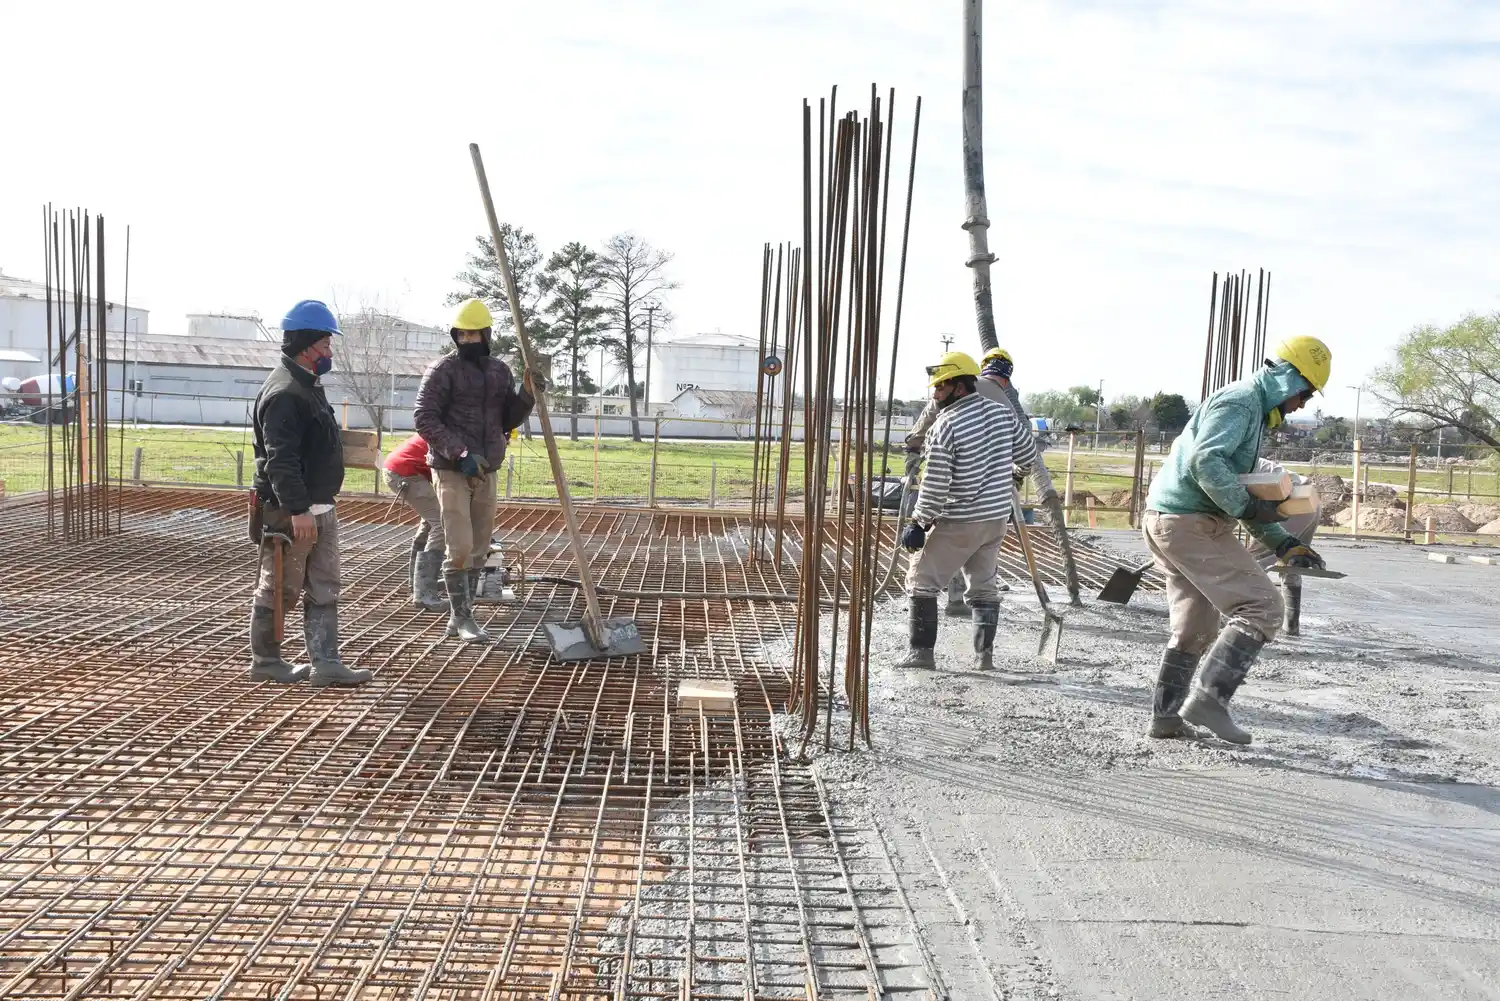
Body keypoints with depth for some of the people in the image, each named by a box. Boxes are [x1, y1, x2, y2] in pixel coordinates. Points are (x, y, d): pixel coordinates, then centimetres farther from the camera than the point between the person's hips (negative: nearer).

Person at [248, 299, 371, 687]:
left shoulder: (308, 385, 16)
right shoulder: (284, 393, -18)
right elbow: (281, 459, -25)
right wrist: (298, 509, -29)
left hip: (319, 507, 10)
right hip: (290, 511, -10)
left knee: (324, 590, 8)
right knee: (279, 589, 3)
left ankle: (326, 663, 10)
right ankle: (265, 661, 17)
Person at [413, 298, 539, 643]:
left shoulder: (500, 371, 9)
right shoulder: (442, 370, -7)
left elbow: (508, 421, 13)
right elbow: (425, 420, -13)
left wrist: (527, 395, -5)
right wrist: (460, 454, -22)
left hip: (486, 471, 6)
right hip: (451, 470, -6)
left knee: (479, 549, 10)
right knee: (460, 548, -9)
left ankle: (458, 617, 20)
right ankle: (463, 618, 3)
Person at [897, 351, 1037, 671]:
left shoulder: (945, 427, -18)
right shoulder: (1002, 413, 2)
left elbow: (935, 486, -17)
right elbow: (1028, 454, 15)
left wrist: (919, 522, -6)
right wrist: (1013, 472, 35)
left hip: (957, 523, -7)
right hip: (997, 517, 7)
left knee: (922, 581, 5)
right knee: (984, 585, 16)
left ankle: (921, 651, 5)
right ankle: (985, 653, 15)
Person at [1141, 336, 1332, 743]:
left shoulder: (1252, 411, 24)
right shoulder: (1239, 401, -9)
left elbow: (1242, 491, 26)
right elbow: (1205, 461, -25)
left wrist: (1285, 544, 18)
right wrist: (1248, 506, -22)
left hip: (1168, 523, 11)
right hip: (1192, 523, -11)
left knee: (1194, 628, 18)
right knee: (1260, 606, -11)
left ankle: (1167, 716, 22)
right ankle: (1208, 698, -15)